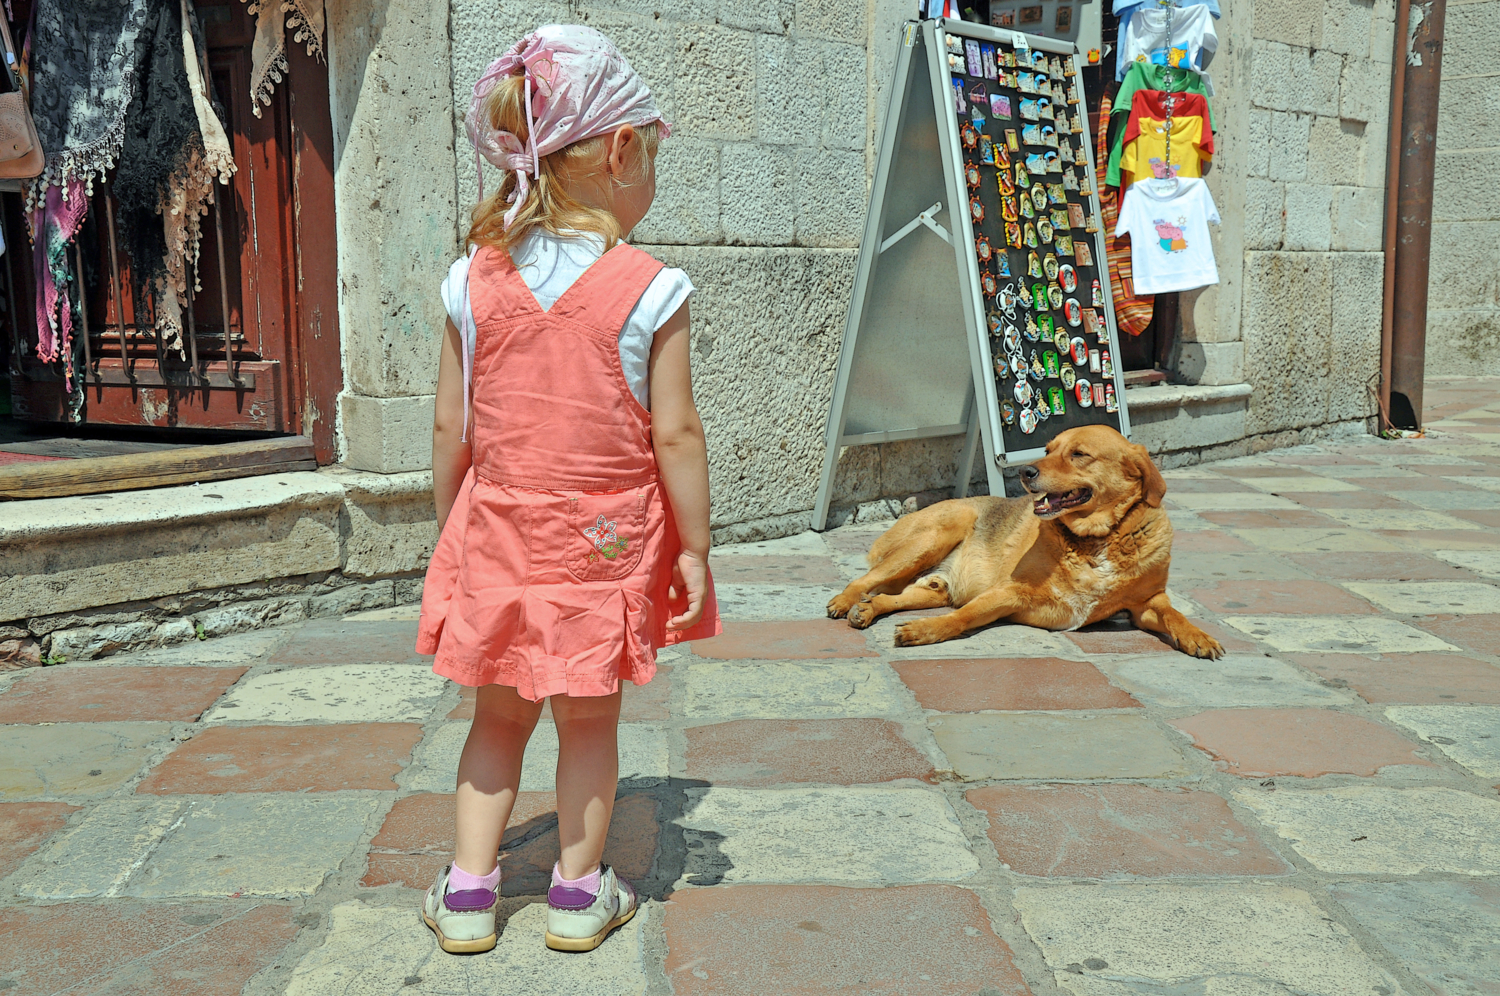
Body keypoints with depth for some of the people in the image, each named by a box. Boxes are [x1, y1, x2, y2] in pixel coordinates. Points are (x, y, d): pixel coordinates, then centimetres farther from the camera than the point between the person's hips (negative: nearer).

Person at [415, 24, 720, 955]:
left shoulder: (473, 282, -4)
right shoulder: (649, 289, -13)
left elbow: (451, 429, 0)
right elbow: (676, 436, -13)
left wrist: (450, 528, 13)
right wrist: (694, 548, -3)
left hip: (499, 536, 3)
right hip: (606, 542, -2)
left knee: (500, 714, 18)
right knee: (590, 721, 13)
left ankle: (467, 890, 23)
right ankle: (580, 892, 26)